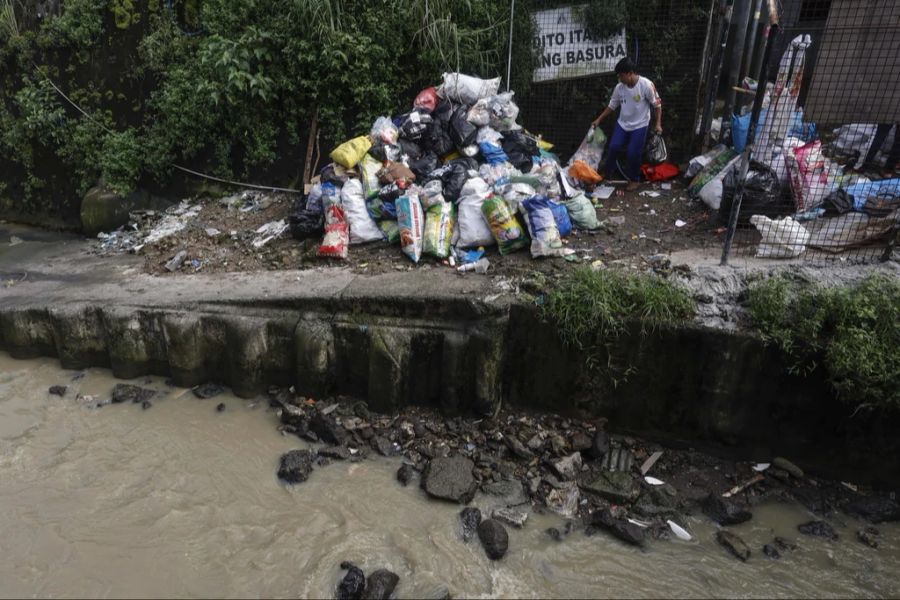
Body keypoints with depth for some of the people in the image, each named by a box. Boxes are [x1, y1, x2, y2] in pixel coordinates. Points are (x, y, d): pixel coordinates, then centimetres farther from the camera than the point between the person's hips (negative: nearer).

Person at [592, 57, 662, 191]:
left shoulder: (646, 85, -19)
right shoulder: (619, 87, -6)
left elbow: (657, 105, -11)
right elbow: (612, 106, 7)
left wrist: (658, 123, -13)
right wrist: (599, 119, 4)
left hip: (639, 126, -4)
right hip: (622, 124, 4)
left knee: (633, 153, -5)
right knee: (613, 147, -6)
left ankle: (634, 179, 15)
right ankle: (608, 173, 17)